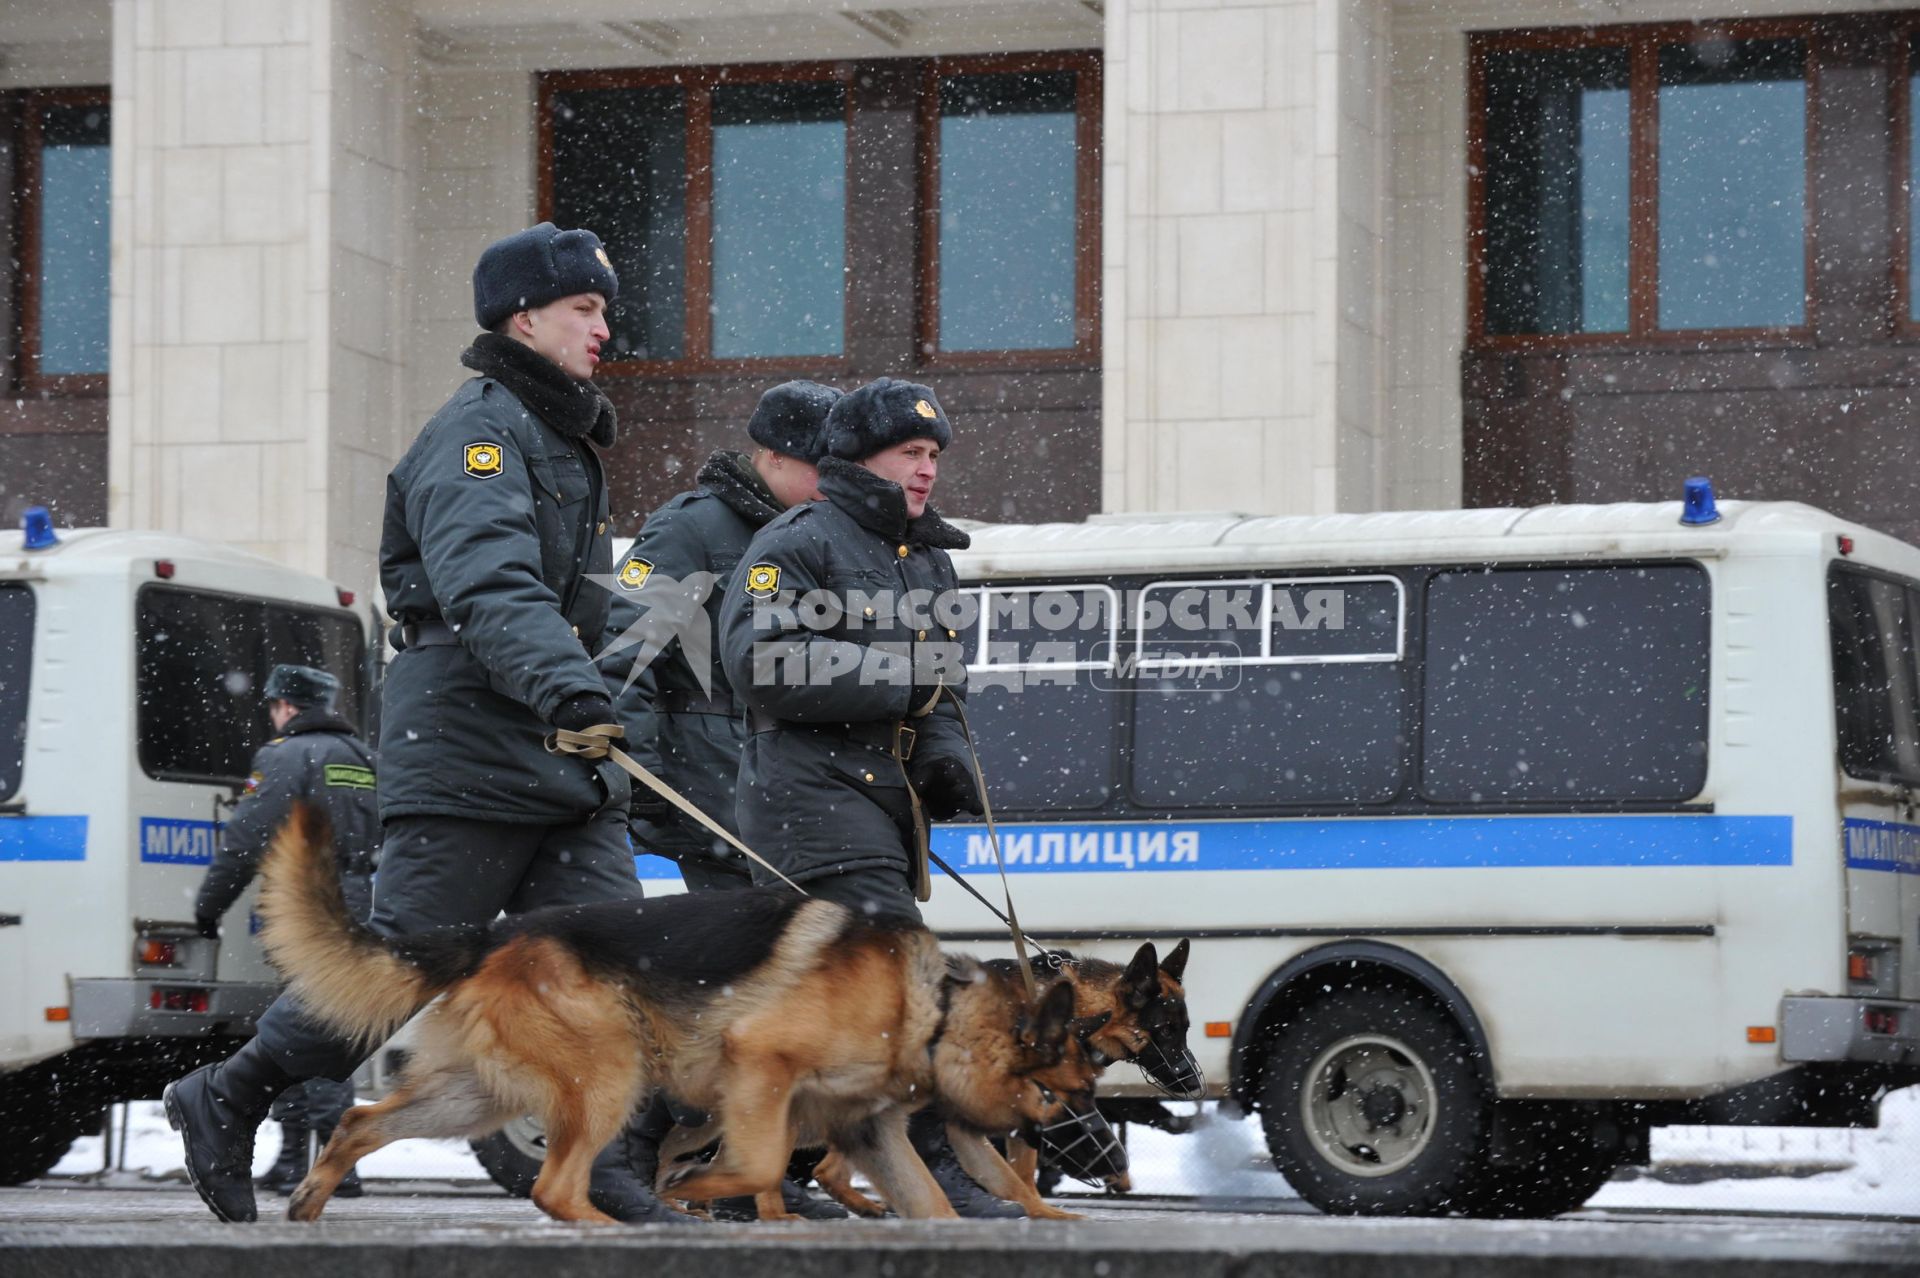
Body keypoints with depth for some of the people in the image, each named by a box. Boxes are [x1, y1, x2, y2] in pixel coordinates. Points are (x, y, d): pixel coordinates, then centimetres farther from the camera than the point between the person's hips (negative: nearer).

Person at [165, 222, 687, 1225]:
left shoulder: (562, 440, 21)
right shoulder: (477, 433, -11)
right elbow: (487, 582, -30)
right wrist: (563, 684, -44)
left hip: (563, 765, 9)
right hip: (467, 754, -9)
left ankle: (602, 1178, -1)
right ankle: (225, 1101, 10)